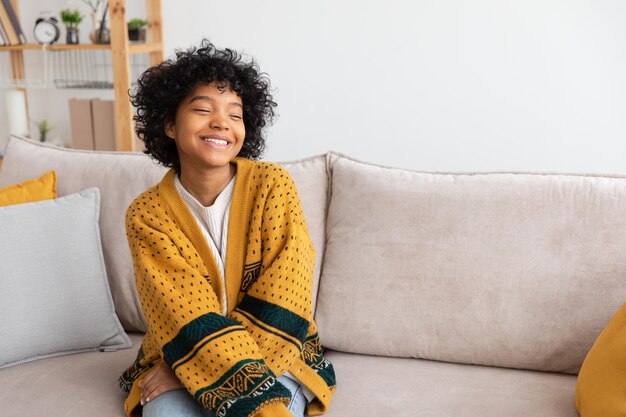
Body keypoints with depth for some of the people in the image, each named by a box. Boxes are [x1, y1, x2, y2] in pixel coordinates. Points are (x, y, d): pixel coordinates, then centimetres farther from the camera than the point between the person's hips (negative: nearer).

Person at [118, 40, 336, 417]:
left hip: (274, 357, 0)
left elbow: (277, 311, -13)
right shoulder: (145, 215, -10)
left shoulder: (273, 185, -11)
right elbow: (190, 323, -18)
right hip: (173, 356, 1)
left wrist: (186, 368, -16)